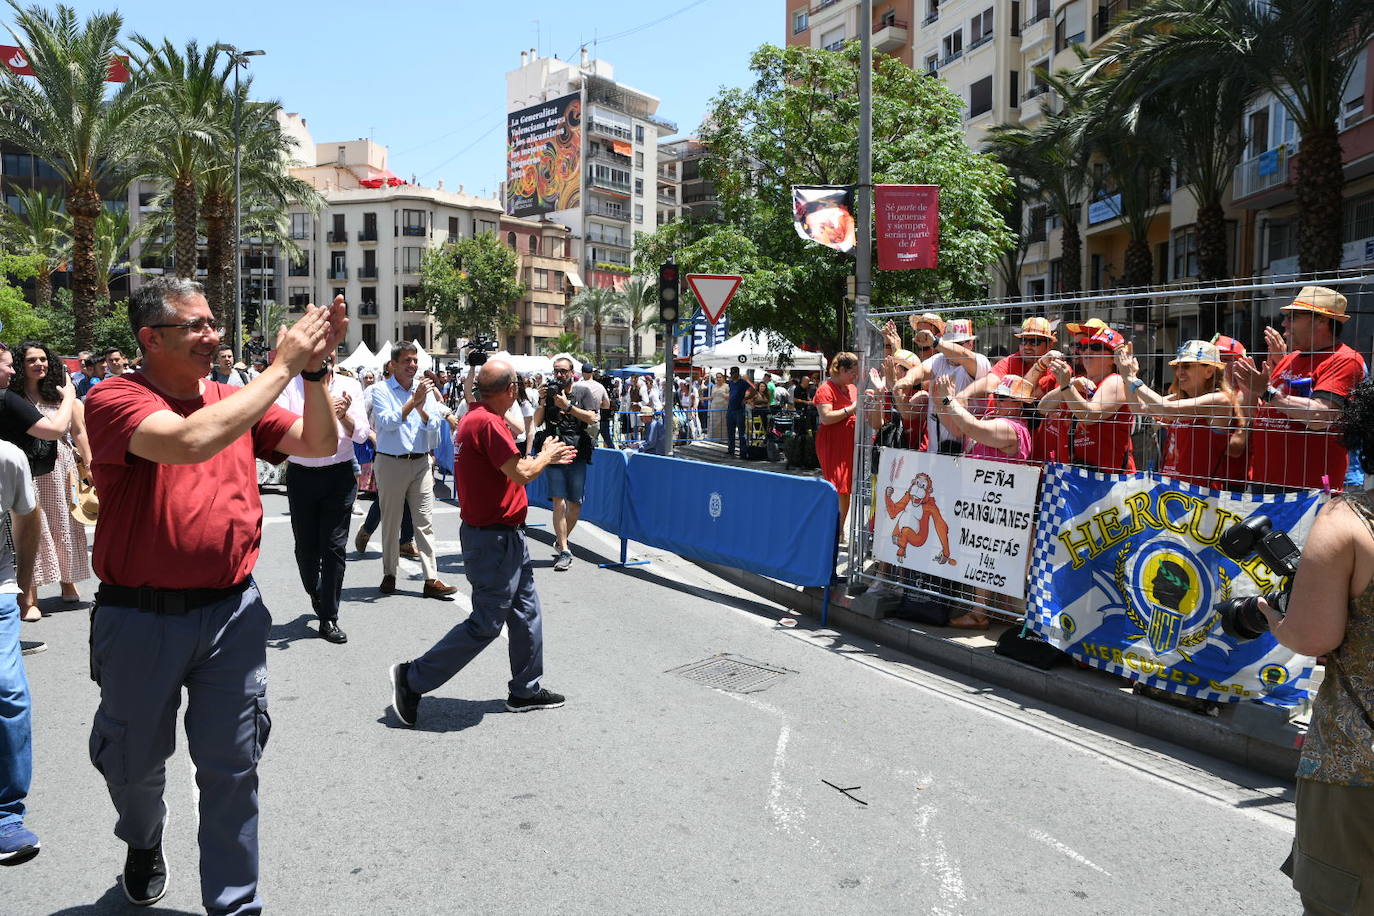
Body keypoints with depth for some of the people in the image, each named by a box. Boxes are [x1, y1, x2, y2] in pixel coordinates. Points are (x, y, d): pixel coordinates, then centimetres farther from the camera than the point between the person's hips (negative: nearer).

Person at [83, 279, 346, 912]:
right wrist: (282, 367, -25)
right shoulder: (115, 399, -12)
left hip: (232, 611, 3)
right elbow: (191, 441, -31)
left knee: (232, 768, 8)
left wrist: (314, 369, -15)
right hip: (140, 617, -2)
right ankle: (143, 843, 53)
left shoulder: (237, 400, 4)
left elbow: (319, 445, -1)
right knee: (135, 758, 20)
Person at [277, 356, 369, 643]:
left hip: (340, 476, 0)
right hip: (302, 476, 0)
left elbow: (361, 435, -1)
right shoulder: (290, 385, 0)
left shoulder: (349, 387, 4)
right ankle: (315, 593, 39)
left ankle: (329, 619, 7)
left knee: (334, 546, -1)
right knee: (306, 546, 9)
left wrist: (344, 415, -20)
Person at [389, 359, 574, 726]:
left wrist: (545, 457, 22)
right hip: (494, 539, -11)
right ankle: (413, 679, 9)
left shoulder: (473, 418, 10)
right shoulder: (488, 423, -22)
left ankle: (525, 691, 27)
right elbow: (521, 473, -23)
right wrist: (546, 454, -4)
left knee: (526, 610, 16)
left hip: (505, 535, 11)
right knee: (485, 624, -2)